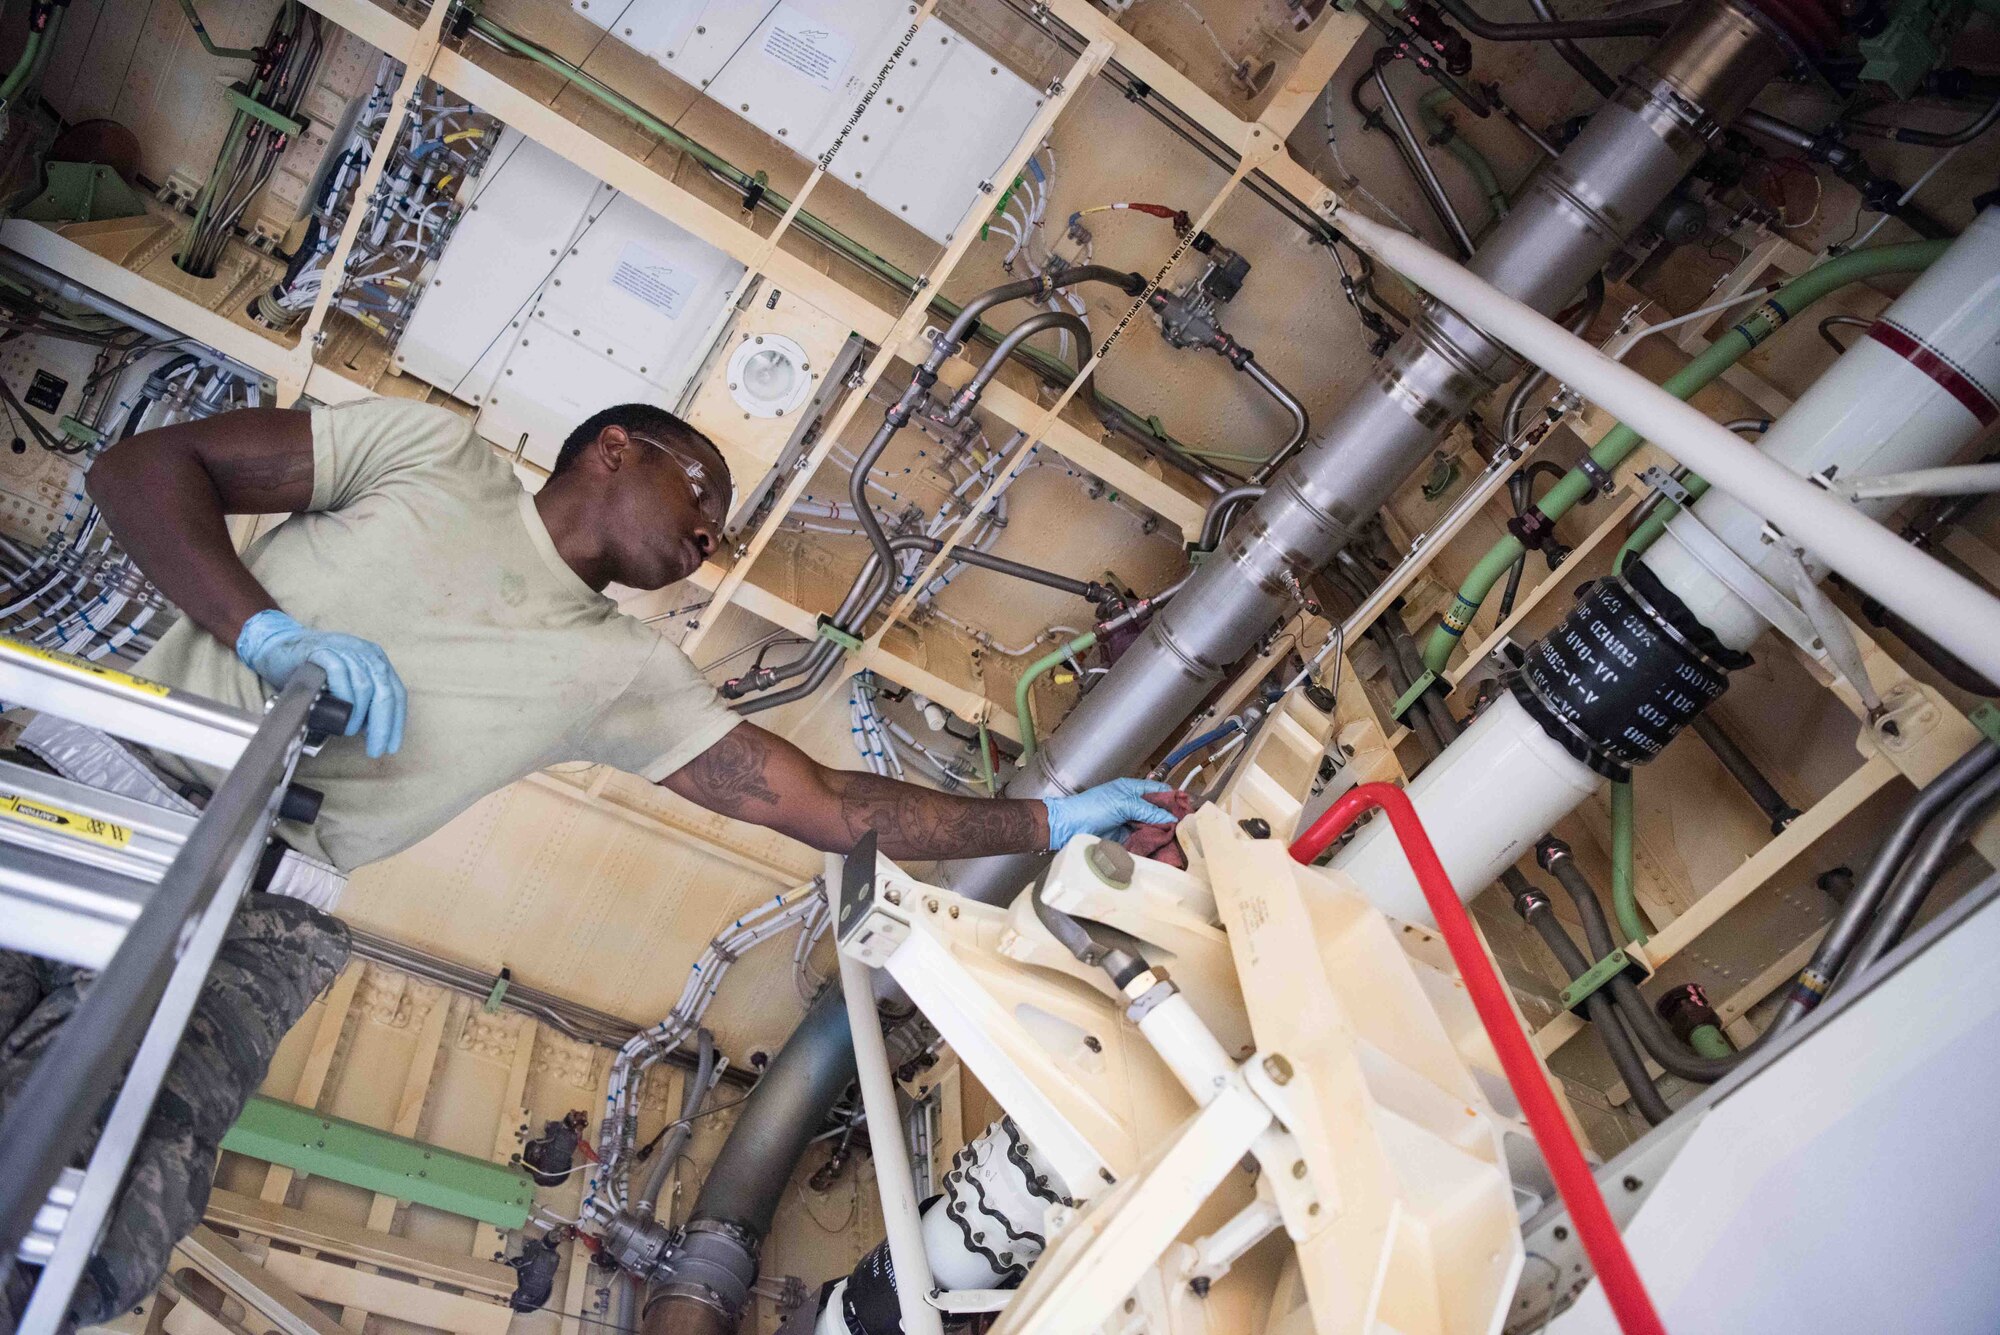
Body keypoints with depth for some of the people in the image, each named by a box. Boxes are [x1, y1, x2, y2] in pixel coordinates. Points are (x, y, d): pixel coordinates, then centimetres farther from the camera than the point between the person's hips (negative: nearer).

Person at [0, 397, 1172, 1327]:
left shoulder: (628, 673, 12)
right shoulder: (437, 450, 8)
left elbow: (829, 806, 10)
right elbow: (143, 466, 4)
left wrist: (1048, 820, 7)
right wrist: (269, 630, -16)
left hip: (260, 905, 1)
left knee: (102, 1226, -26)